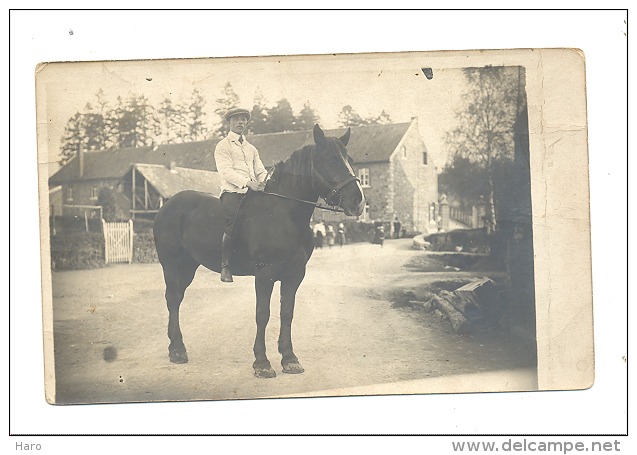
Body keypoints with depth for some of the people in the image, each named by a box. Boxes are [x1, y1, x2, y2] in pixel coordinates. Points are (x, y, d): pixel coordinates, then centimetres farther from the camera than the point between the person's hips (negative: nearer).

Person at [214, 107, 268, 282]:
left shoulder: (251, 148, 28)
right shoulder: (223, 146, 8)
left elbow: (261, 172, 21)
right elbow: (226, 171, -7)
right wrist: (247, 183, -21)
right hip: (232, 191, -6)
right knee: (233, 226, -27)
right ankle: (225, 265, -18)